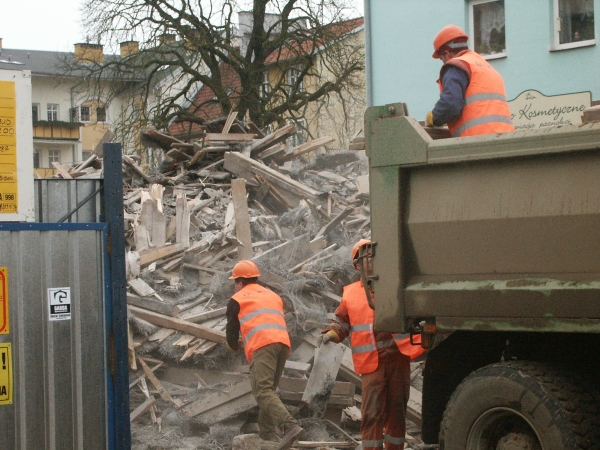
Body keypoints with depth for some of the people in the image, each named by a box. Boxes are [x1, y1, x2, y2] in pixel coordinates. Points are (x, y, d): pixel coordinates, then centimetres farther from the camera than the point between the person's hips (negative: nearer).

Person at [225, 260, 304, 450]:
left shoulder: (237, 299, 14)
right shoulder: (273, 296, 32)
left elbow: (232, 329, 15)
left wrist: (233, 345, 39)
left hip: (262, 346, -7)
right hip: (283, 342, 7)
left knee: (263, 391, -18)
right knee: (268, 390, 18)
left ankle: (290, 426, -38)